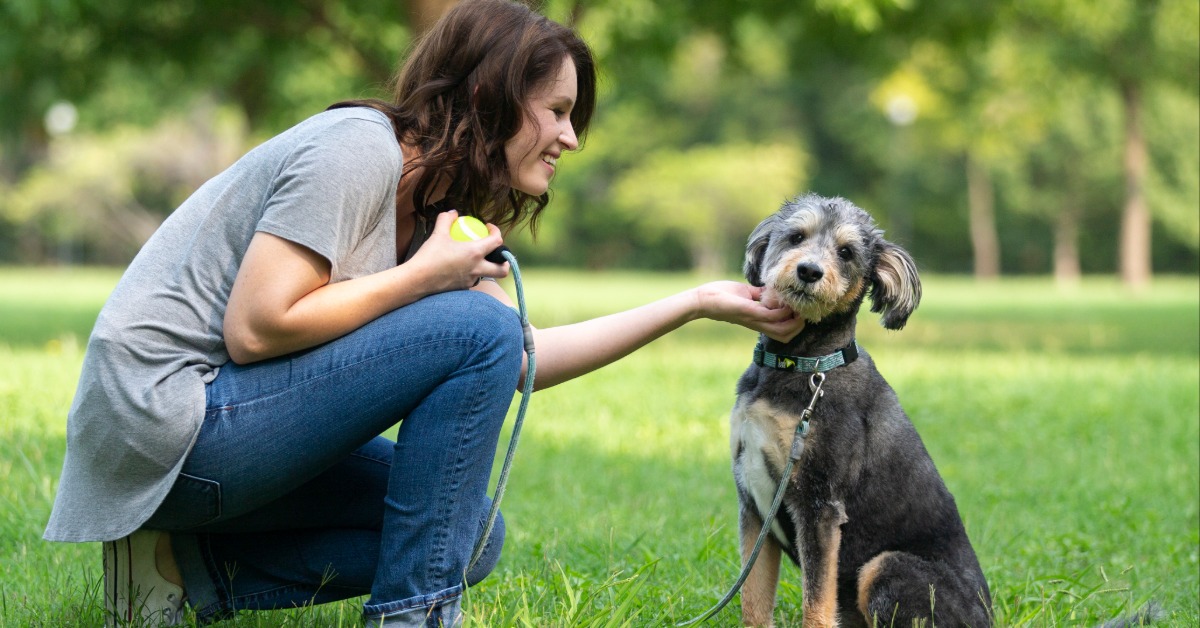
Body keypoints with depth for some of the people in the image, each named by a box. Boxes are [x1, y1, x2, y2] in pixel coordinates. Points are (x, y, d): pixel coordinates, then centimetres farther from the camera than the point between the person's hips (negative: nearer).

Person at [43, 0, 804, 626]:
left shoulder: (429, 204, 13)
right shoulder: (360, 148, -16)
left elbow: (524, 359, 12)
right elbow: (254, 330, -23)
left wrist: (696, 303, 11)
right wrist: (423, 277, -16)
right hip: (166, 422, -10)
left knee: (469, 537, 11)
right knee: (476, 329, -16)